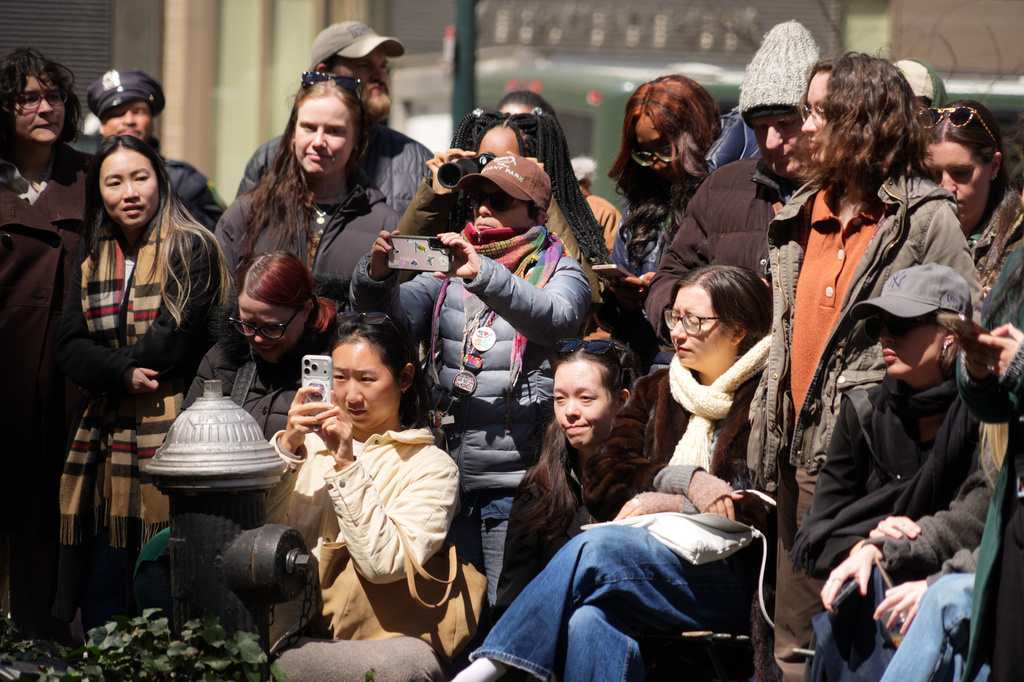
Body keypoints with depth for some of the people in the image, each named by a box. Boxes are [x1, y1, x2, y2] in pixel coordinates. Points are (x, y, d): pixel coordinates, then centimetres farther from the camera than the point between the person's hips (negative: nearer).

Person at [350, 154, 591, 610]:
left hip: (518, 483, -5)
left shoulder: (559, 273, 3)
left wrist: (483, 274, -34)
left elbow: (553, 319, -20)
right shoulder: (449, 271, 17)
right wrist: (376, 275, -19)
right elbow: (398, 314, 3)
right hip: (450, 478, 5)